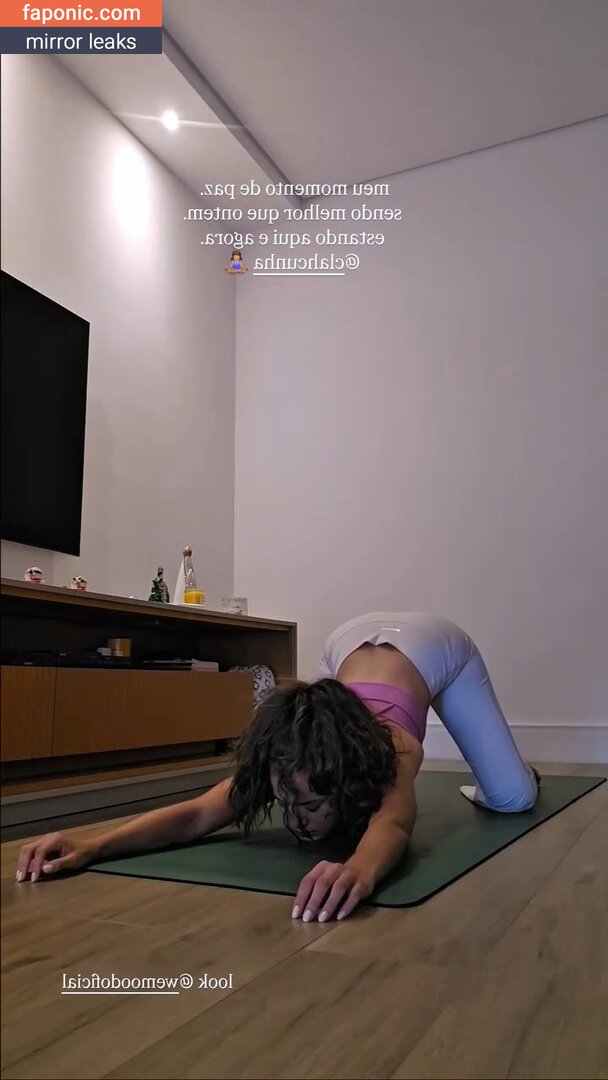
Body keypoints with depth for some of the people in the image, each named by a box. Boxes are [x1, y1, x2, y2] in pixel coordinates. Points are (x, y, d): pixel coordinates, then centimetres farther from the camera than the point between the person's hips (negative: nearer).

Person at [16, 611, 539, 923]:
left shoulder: (391, 751, -45)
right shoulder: (294, 762, -35)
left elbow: (394, 823, -66)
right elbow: (198, 812, -47)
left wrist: (361, 870, -89)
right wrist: (91, 846, -61)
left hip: (436, 645, -2)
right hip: (351, 643, 3)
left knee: (513, 798, -5)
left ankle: (499, 779, 32)